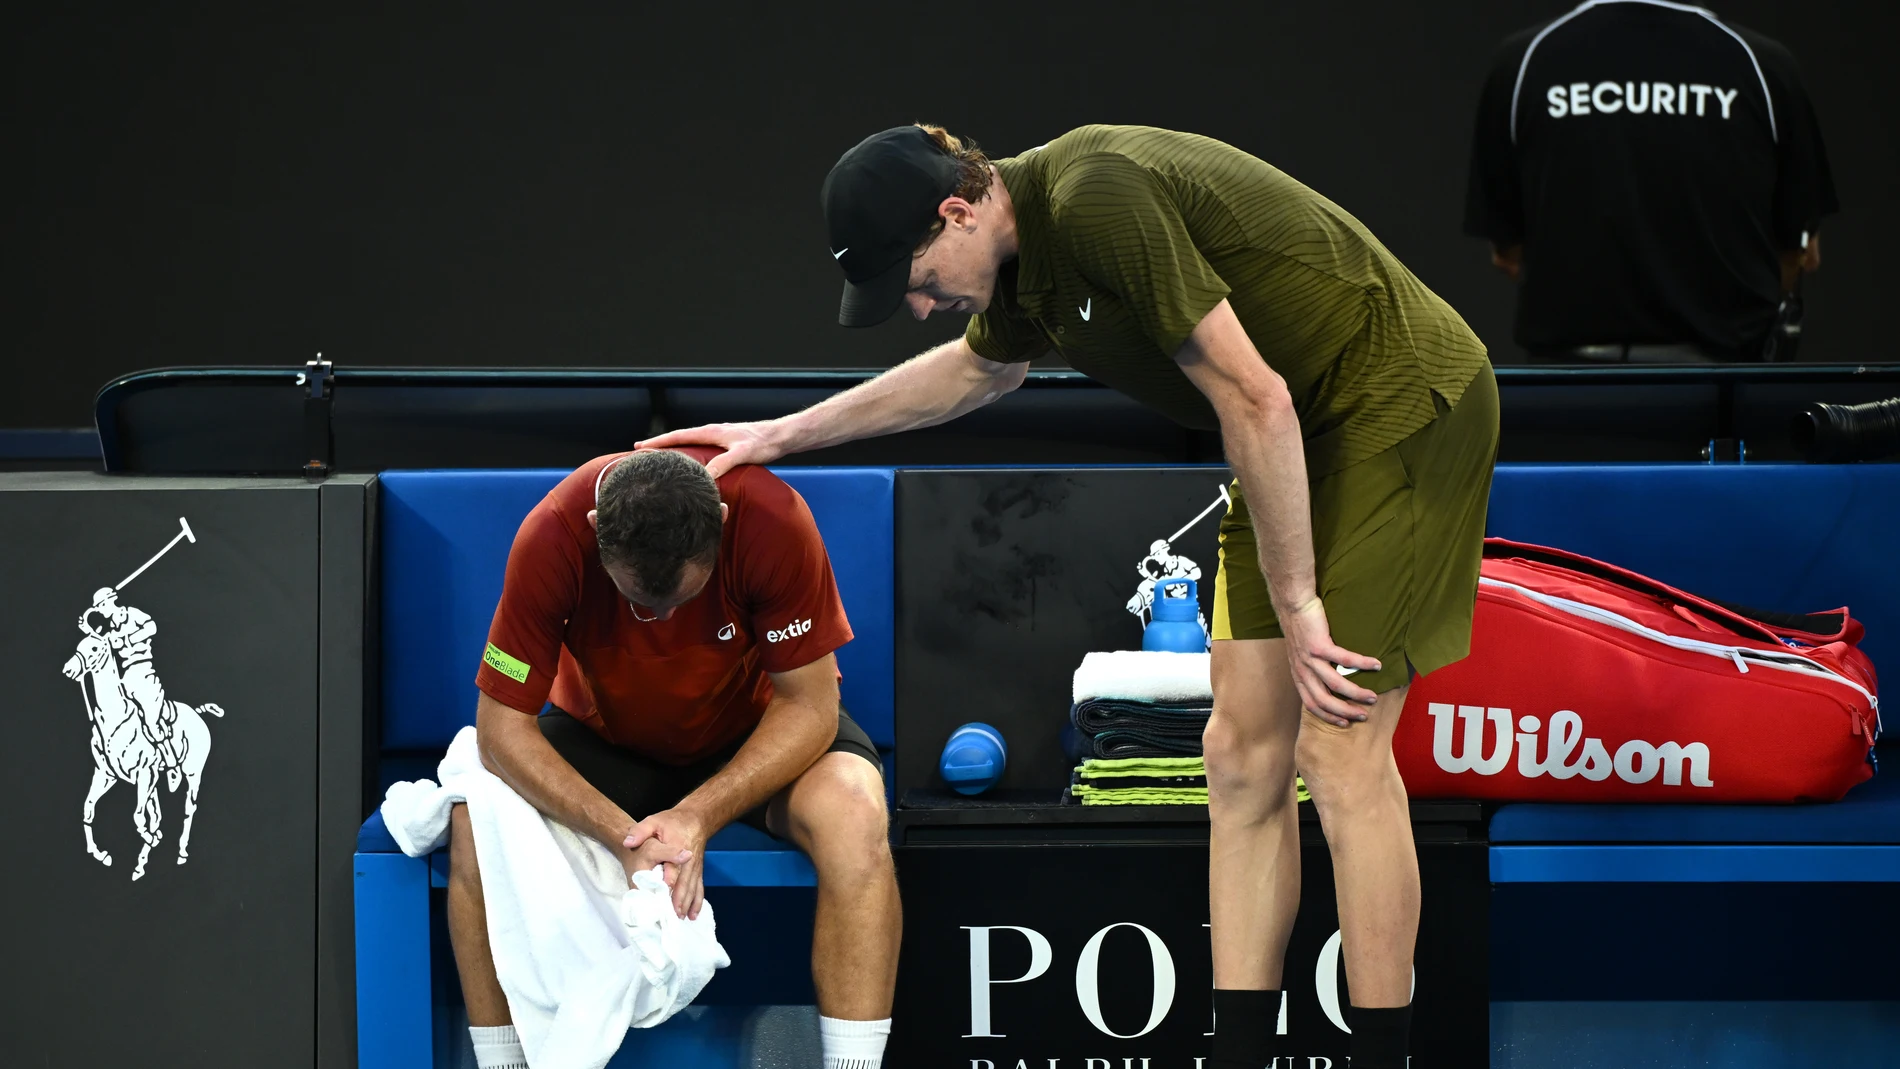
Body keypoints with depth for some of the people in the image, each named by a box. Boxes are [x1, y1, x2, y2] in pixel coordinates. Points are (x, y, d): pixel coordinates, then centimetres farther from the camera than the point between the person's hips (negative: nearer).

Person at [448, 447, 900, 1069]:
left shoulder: (772, 519, -31)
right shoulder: (552, 536, -30)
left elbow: (809, 704, -23)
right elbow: (503, 727, -24)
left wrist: (700, 817, -36)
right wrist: (623, 835, -37)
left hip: (754, 728, -1)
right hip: (605, 735, 1)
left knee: (852, 813, -33)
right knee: (475, 823, -28)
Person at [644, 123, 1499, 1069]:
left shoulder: (1098, 202, -26)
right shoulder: (1031, 246, 4)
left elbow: (1255, 399, -26)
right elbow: (980, 367, 30)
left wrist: (1297, 605, -21)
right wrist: (783, 435, 32)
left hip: (1404, 404, -10)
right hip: (1312, 431, 10)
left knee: (1338, 750, -12)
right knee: (1243, 749, 5)